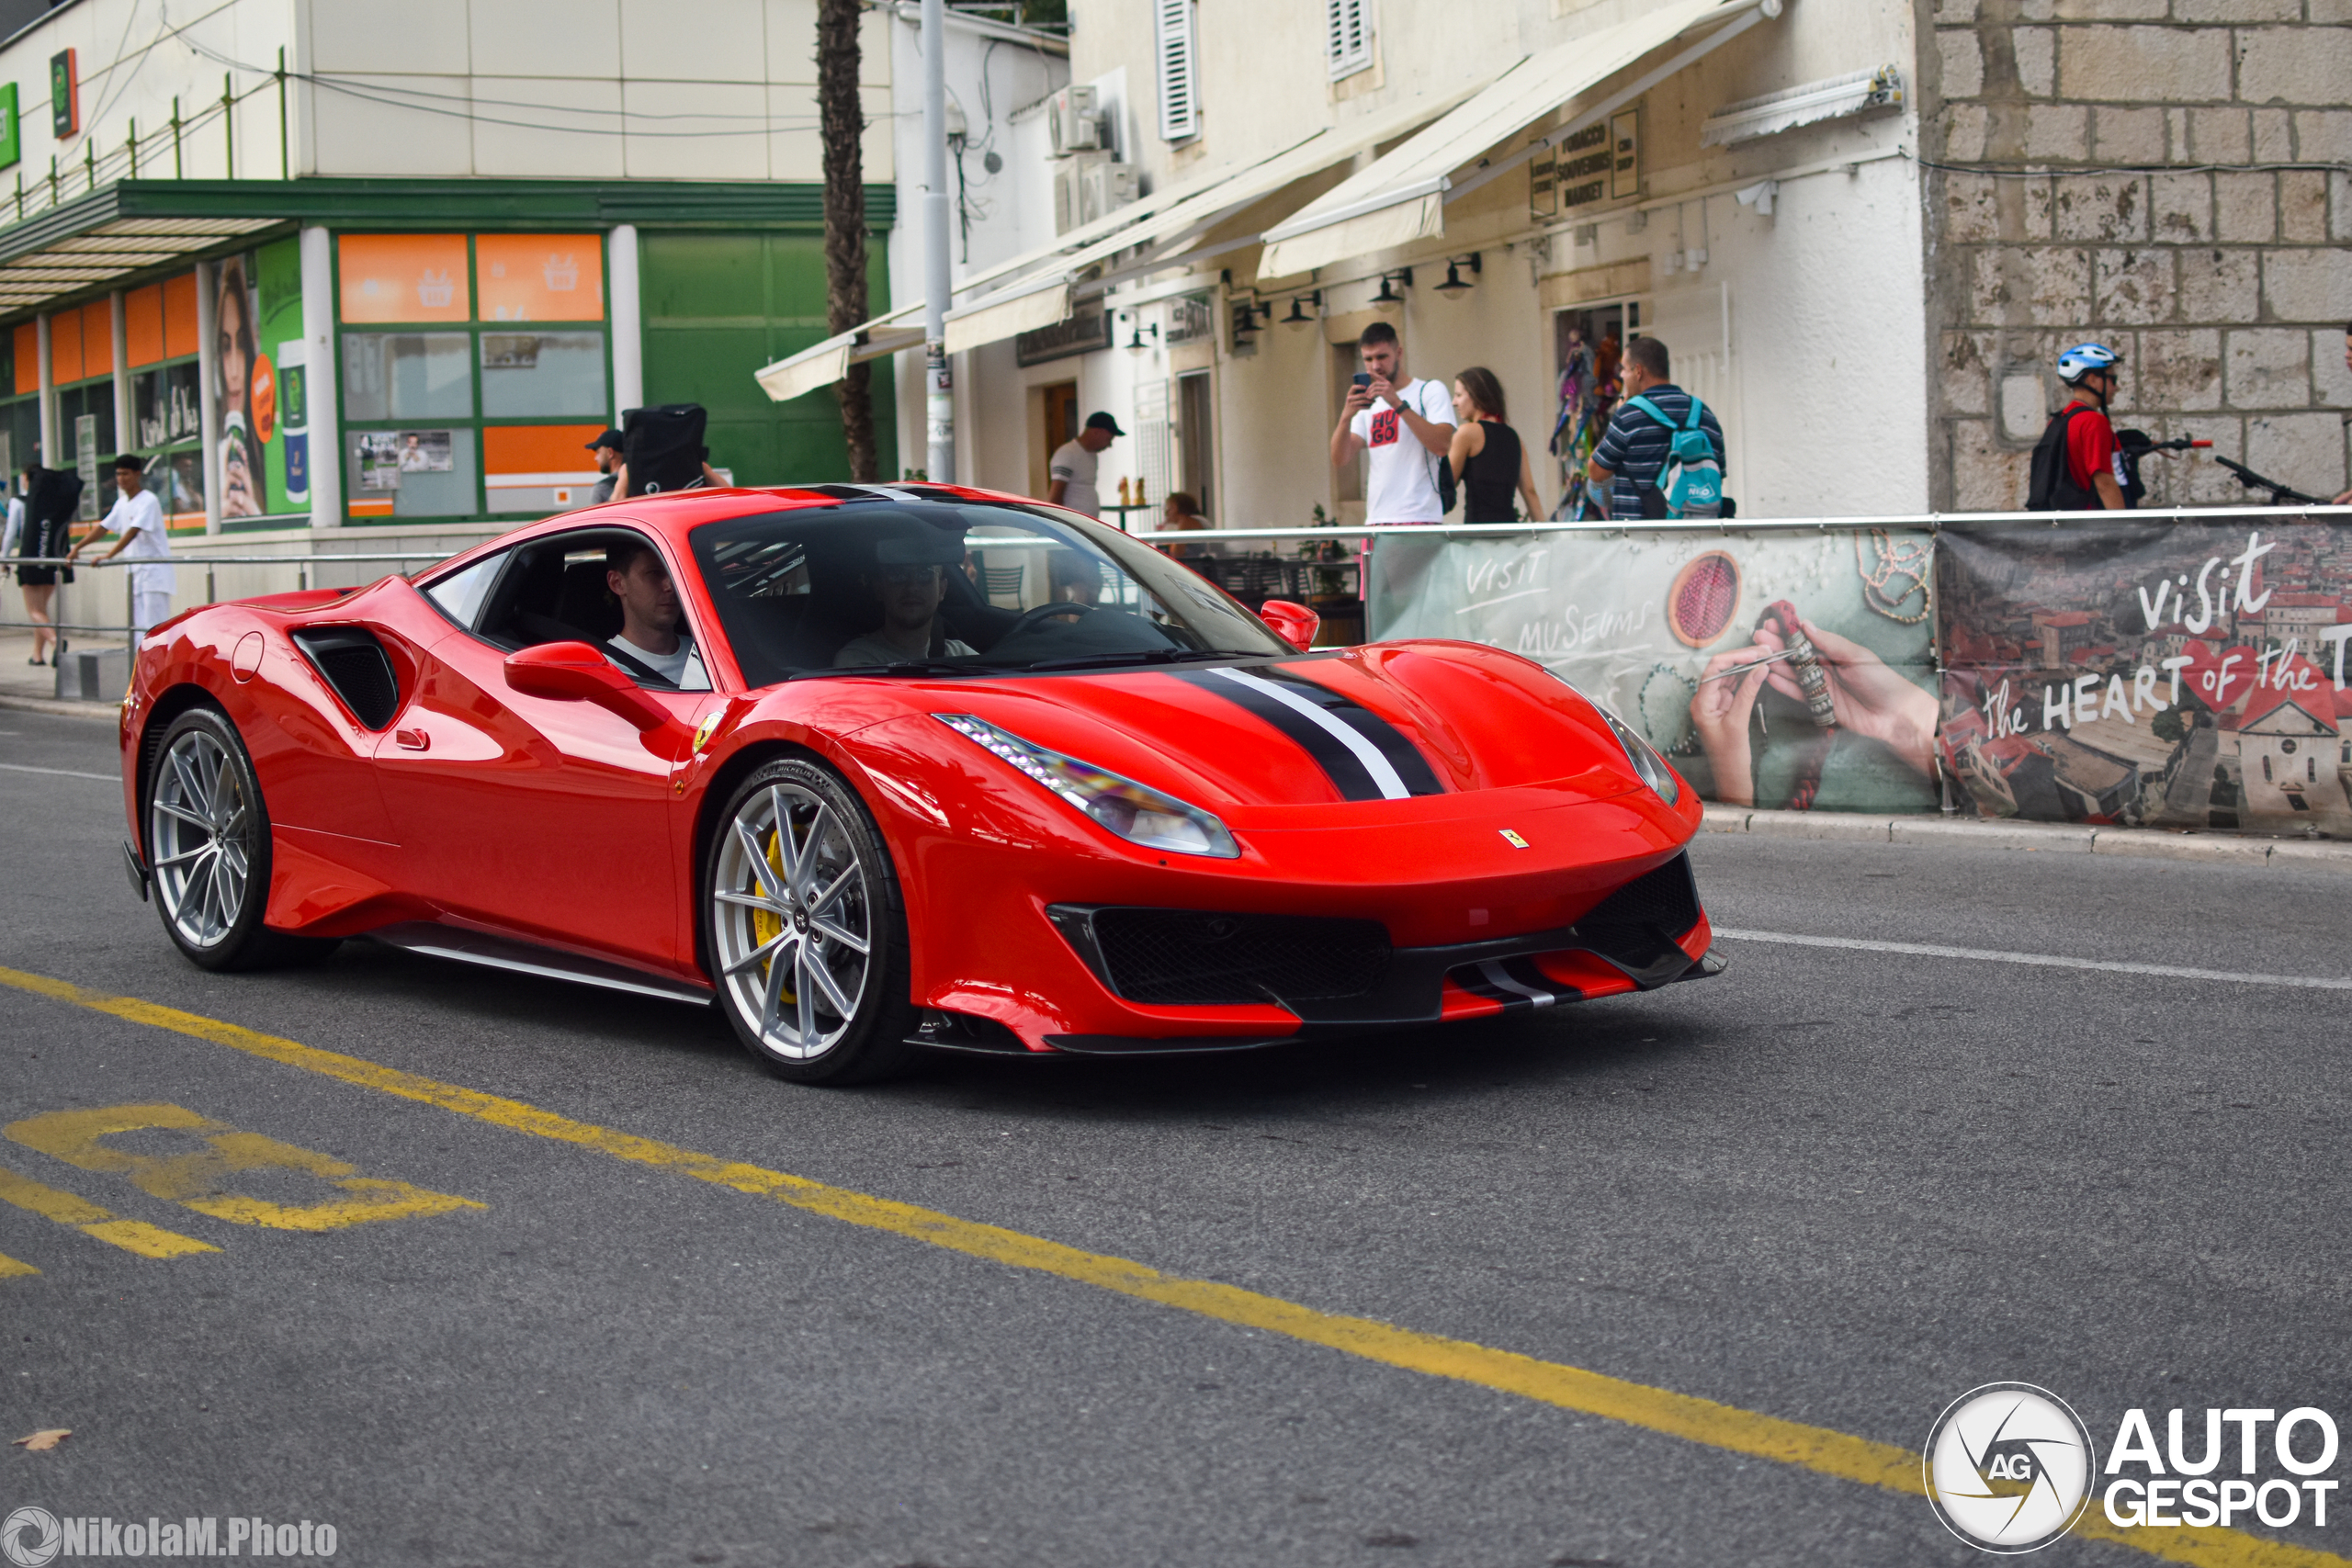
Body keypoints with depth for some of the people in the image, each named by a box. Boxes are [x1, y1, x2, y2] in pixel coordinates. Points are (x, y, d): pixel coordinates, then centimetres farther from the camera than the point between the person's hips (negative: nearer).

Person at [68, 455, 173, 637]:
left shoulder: (148, 501, -13)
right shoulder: (122, 503, 13)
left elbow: (133, 532, -22)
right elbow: (102, 528, 17)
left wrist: (109, 555, -28)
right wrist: (76, 548, 9)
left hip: (154, 569, -8)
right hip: (136, 571, 8)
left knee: (155, 626, -13)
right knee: (138, 624, 5)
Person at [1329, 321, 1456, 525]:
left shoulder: (1430, 391, 4)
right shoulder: (1368, 405, 19)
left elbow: (1442, 445, -13)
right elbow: (1339, 460, 8)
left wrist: (1398, 404, -17)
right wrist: (1346, 416, -10)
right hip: (1376, 521, 5)